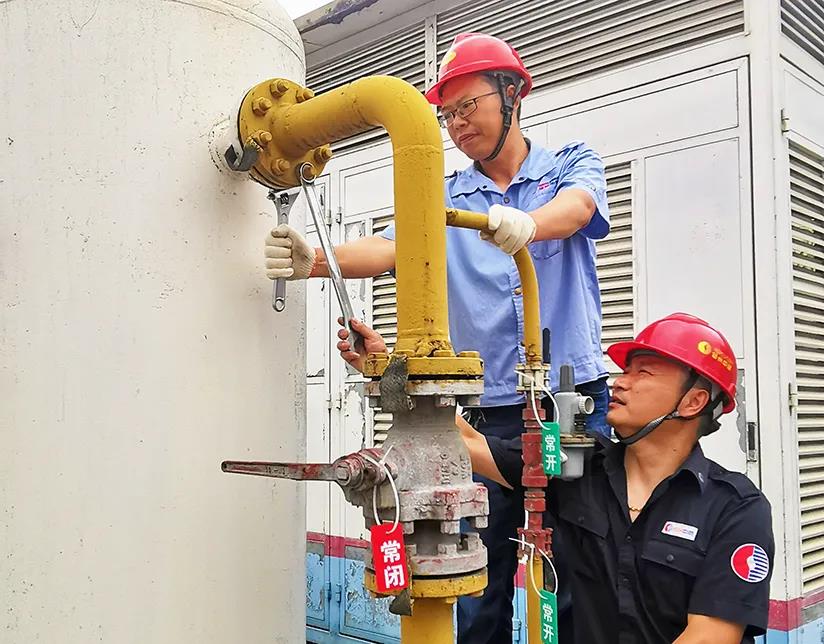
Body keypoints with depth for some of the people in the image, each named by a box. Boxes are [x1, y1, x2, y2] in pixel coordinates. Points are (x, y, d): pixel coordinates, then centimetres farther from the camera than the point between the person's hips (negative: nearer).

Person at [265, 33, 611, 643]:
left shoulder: (573, 165, 8)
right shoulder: (445, 198, 12)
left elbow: (576, 208, -15)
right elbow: (388, 248, -5)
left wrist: (528, 223, -38)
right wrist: (316, 260, -25)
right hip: (488, 414, 2)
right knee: (478, 585, 5)